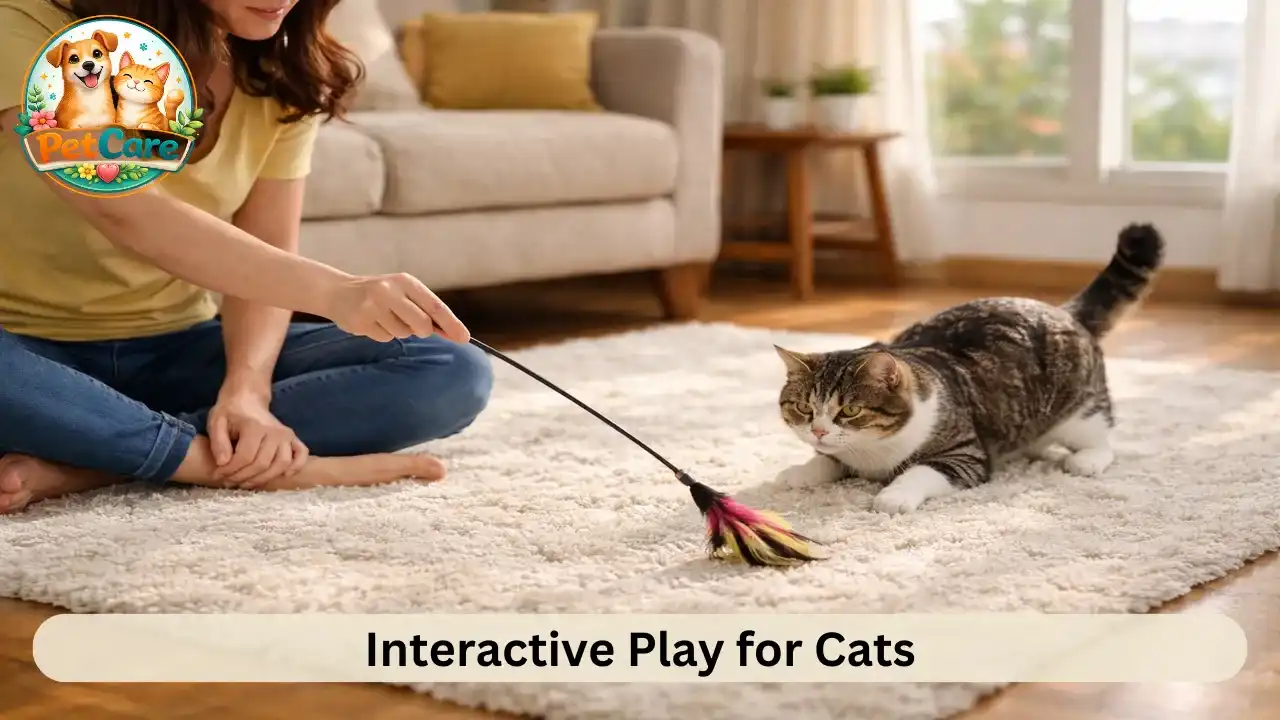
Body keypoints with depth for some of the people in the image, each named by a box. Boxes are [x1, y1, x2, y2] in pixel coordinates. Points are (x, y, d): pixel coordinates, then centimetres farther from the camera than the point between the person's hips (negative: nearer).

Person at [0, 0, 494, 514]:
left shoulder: (286, 75, -1)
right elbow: (125, 211, -31)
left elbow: (266, 256, -6)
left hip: (176, 349, 5)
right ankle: (234, 466, -25)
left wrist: (246, 388, -26)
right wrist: (332, 291, -43)